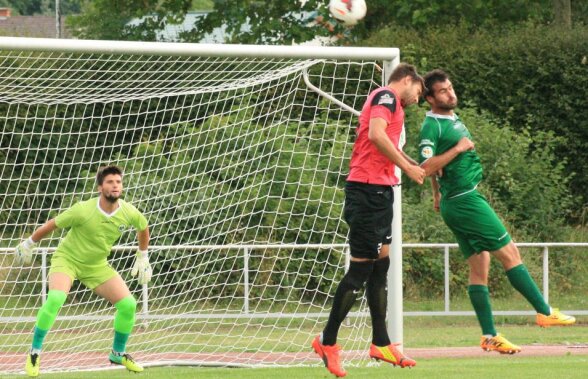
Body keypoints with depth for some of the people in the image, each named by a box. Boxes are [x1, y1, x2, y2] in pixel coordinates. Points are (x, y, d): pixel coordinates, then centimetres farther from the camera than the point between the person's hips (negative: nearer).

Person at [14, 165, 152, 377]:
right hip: (67, 258, -5)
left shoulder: (129, 214, -14)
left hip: (97, 266, 5)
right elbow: (52, 225, -12)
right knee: (56, 298, -32)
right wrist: (28, 244, -1)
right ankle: (35, 352, -16)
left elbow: (143, 228, 11)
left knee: (128, 304, -8)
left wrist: (142, 258, 16)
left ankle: (118, 353, 17)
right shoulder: (83, 211, -27)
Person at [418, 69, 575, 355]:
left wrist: (438, 194, 36)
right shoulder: (432, 126, -13)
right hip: (464, 200, -9)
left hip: (467, 200, 9)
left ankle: (489, 336, 5)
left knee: (479, 266, 6)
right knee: (509, 252, -6)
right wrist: (457, 149, -21)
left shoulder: (453, 119, 17)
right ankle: (544, 312, -2)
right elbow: (426, 167, -24)